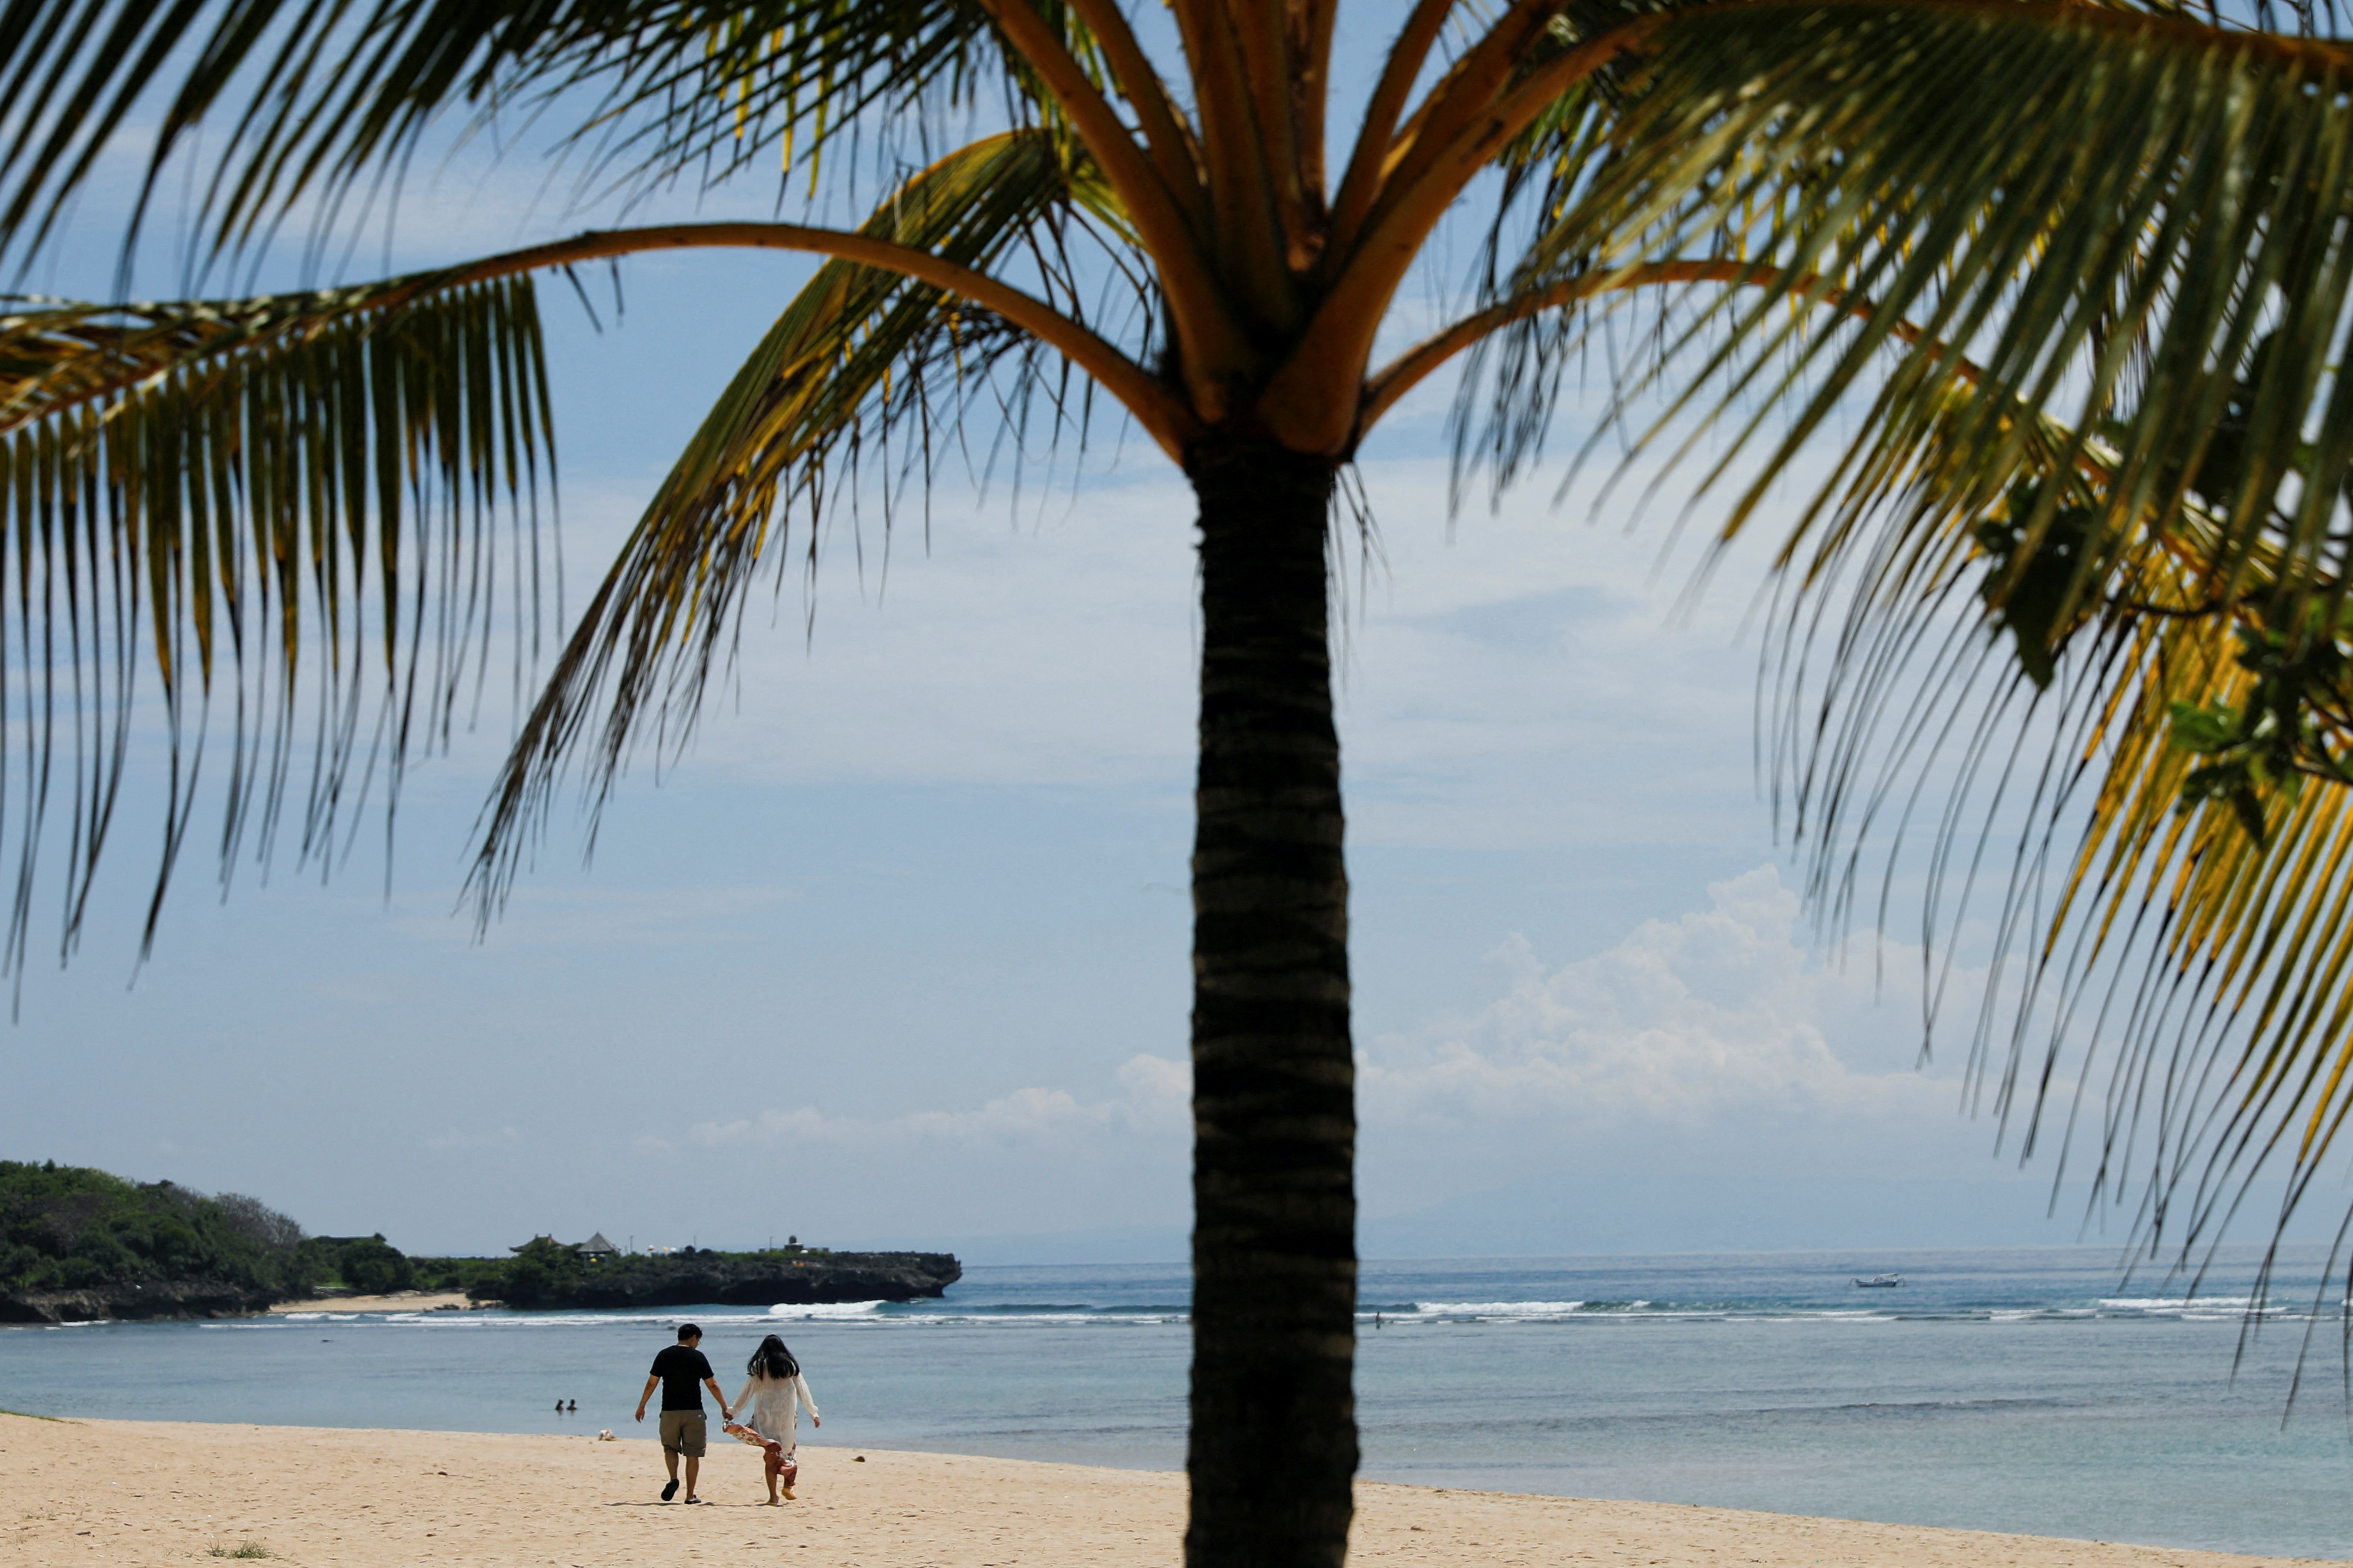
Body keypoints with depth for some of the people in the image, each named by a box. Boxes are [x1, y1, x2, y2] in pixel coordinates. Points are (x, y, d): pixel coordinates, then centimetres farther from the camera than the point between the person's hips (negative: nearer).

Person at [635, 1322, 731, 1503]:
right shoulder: (698, 1357, -2)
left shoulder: (664, 1355, 3)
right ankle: (690, 1495, 4)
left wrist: (641, 1406, 15)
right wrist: (724, 1408, 10)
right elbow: (712, 1385, 1)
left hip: (670, 1411, 1)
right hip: (694, 1411, -1)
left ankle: (673, 1478, -9)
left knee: (670, 1447, 18)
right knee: (693, 1453, 5)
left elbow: (651, 1383, 5)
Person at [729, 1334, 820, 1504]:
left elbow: (747, 1391, -1)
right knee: (789, 1450, 19)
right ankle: (788, 1486, 10)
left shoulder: (759, 1367, -2)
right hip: (788, 1414, 1)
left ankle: (773, 1496, -3)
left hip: (766, 1415, -1)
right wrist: (813, 1413, 16)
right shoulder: (791, 1366, 4)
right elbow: (803, 1390, 8)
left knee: (772, 1453, 1)